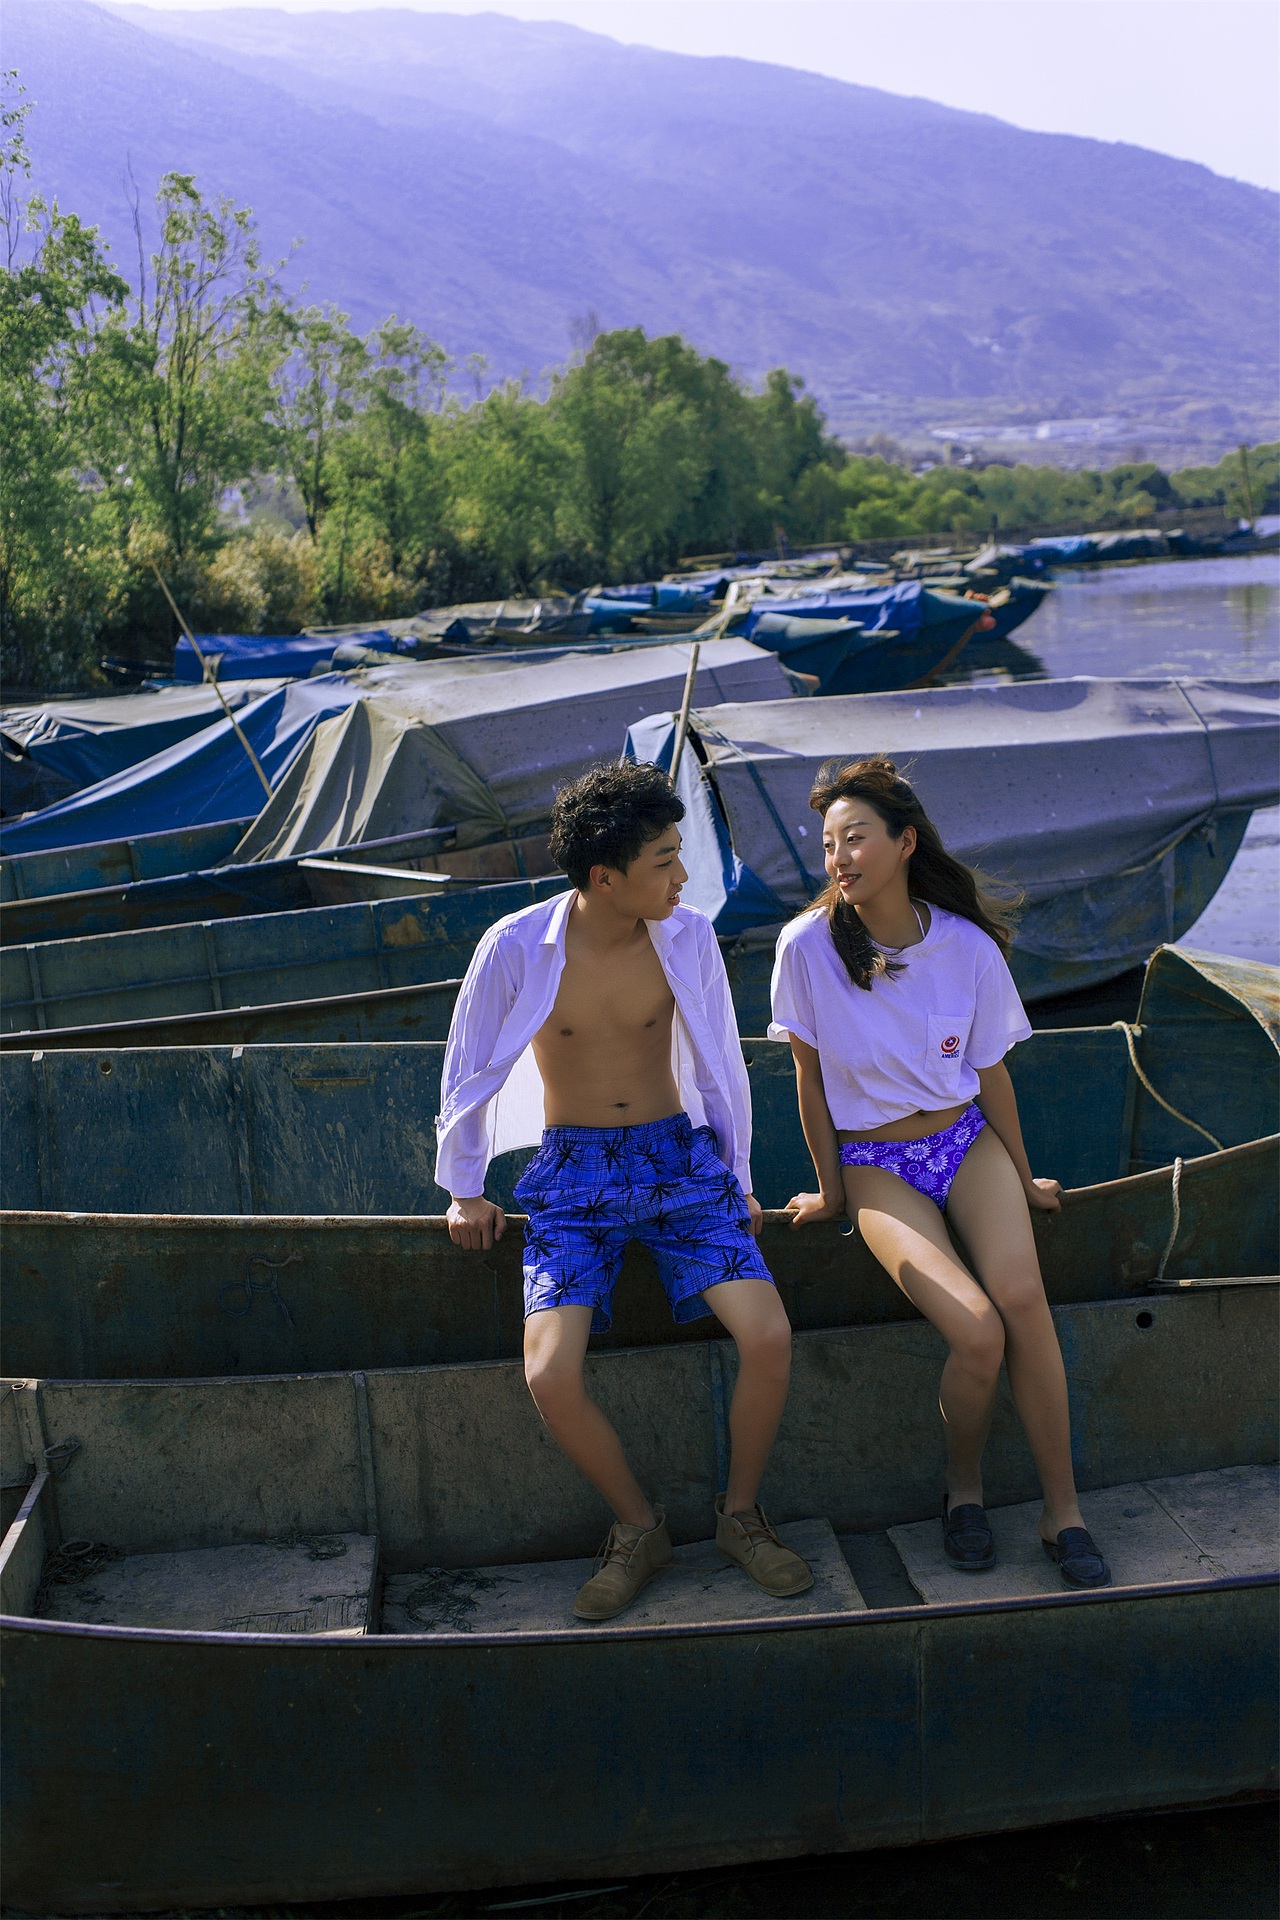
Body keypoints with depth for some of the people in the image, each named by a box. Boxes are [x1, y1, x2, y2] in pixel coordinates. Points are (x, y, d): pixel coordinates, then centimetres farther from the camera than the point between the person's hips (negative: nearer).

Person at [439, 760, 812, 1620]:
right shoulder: (517, 948, -13)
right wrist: (464, 1188, 12)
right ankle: (640, 1528, 5)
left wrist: (736, 1181, 15)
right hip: (572, 1173, -1)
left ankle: (741, 1514, 7)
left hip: (678, 1159, 2)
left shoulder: (688, 937, -6)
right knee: (551, 1374, -22)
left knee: (770, 1337, -20)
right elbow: (470, 1071, 3)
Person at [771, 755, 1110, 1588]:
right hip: (876, 1166, -2)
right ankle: (965, 1487, 6)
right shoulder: (810, 945, -13)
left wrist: (1023, 1179, 14)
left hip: (968, 1142, 2)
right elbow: (811, 1077, -4)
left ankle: (1063, 1511, -9)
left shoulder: (969, 947, -7)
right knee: (978, 1332, -23)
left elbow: (991, 1073, 6)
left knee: (1022, 1296, -25)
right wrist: (830, 1190, 3)